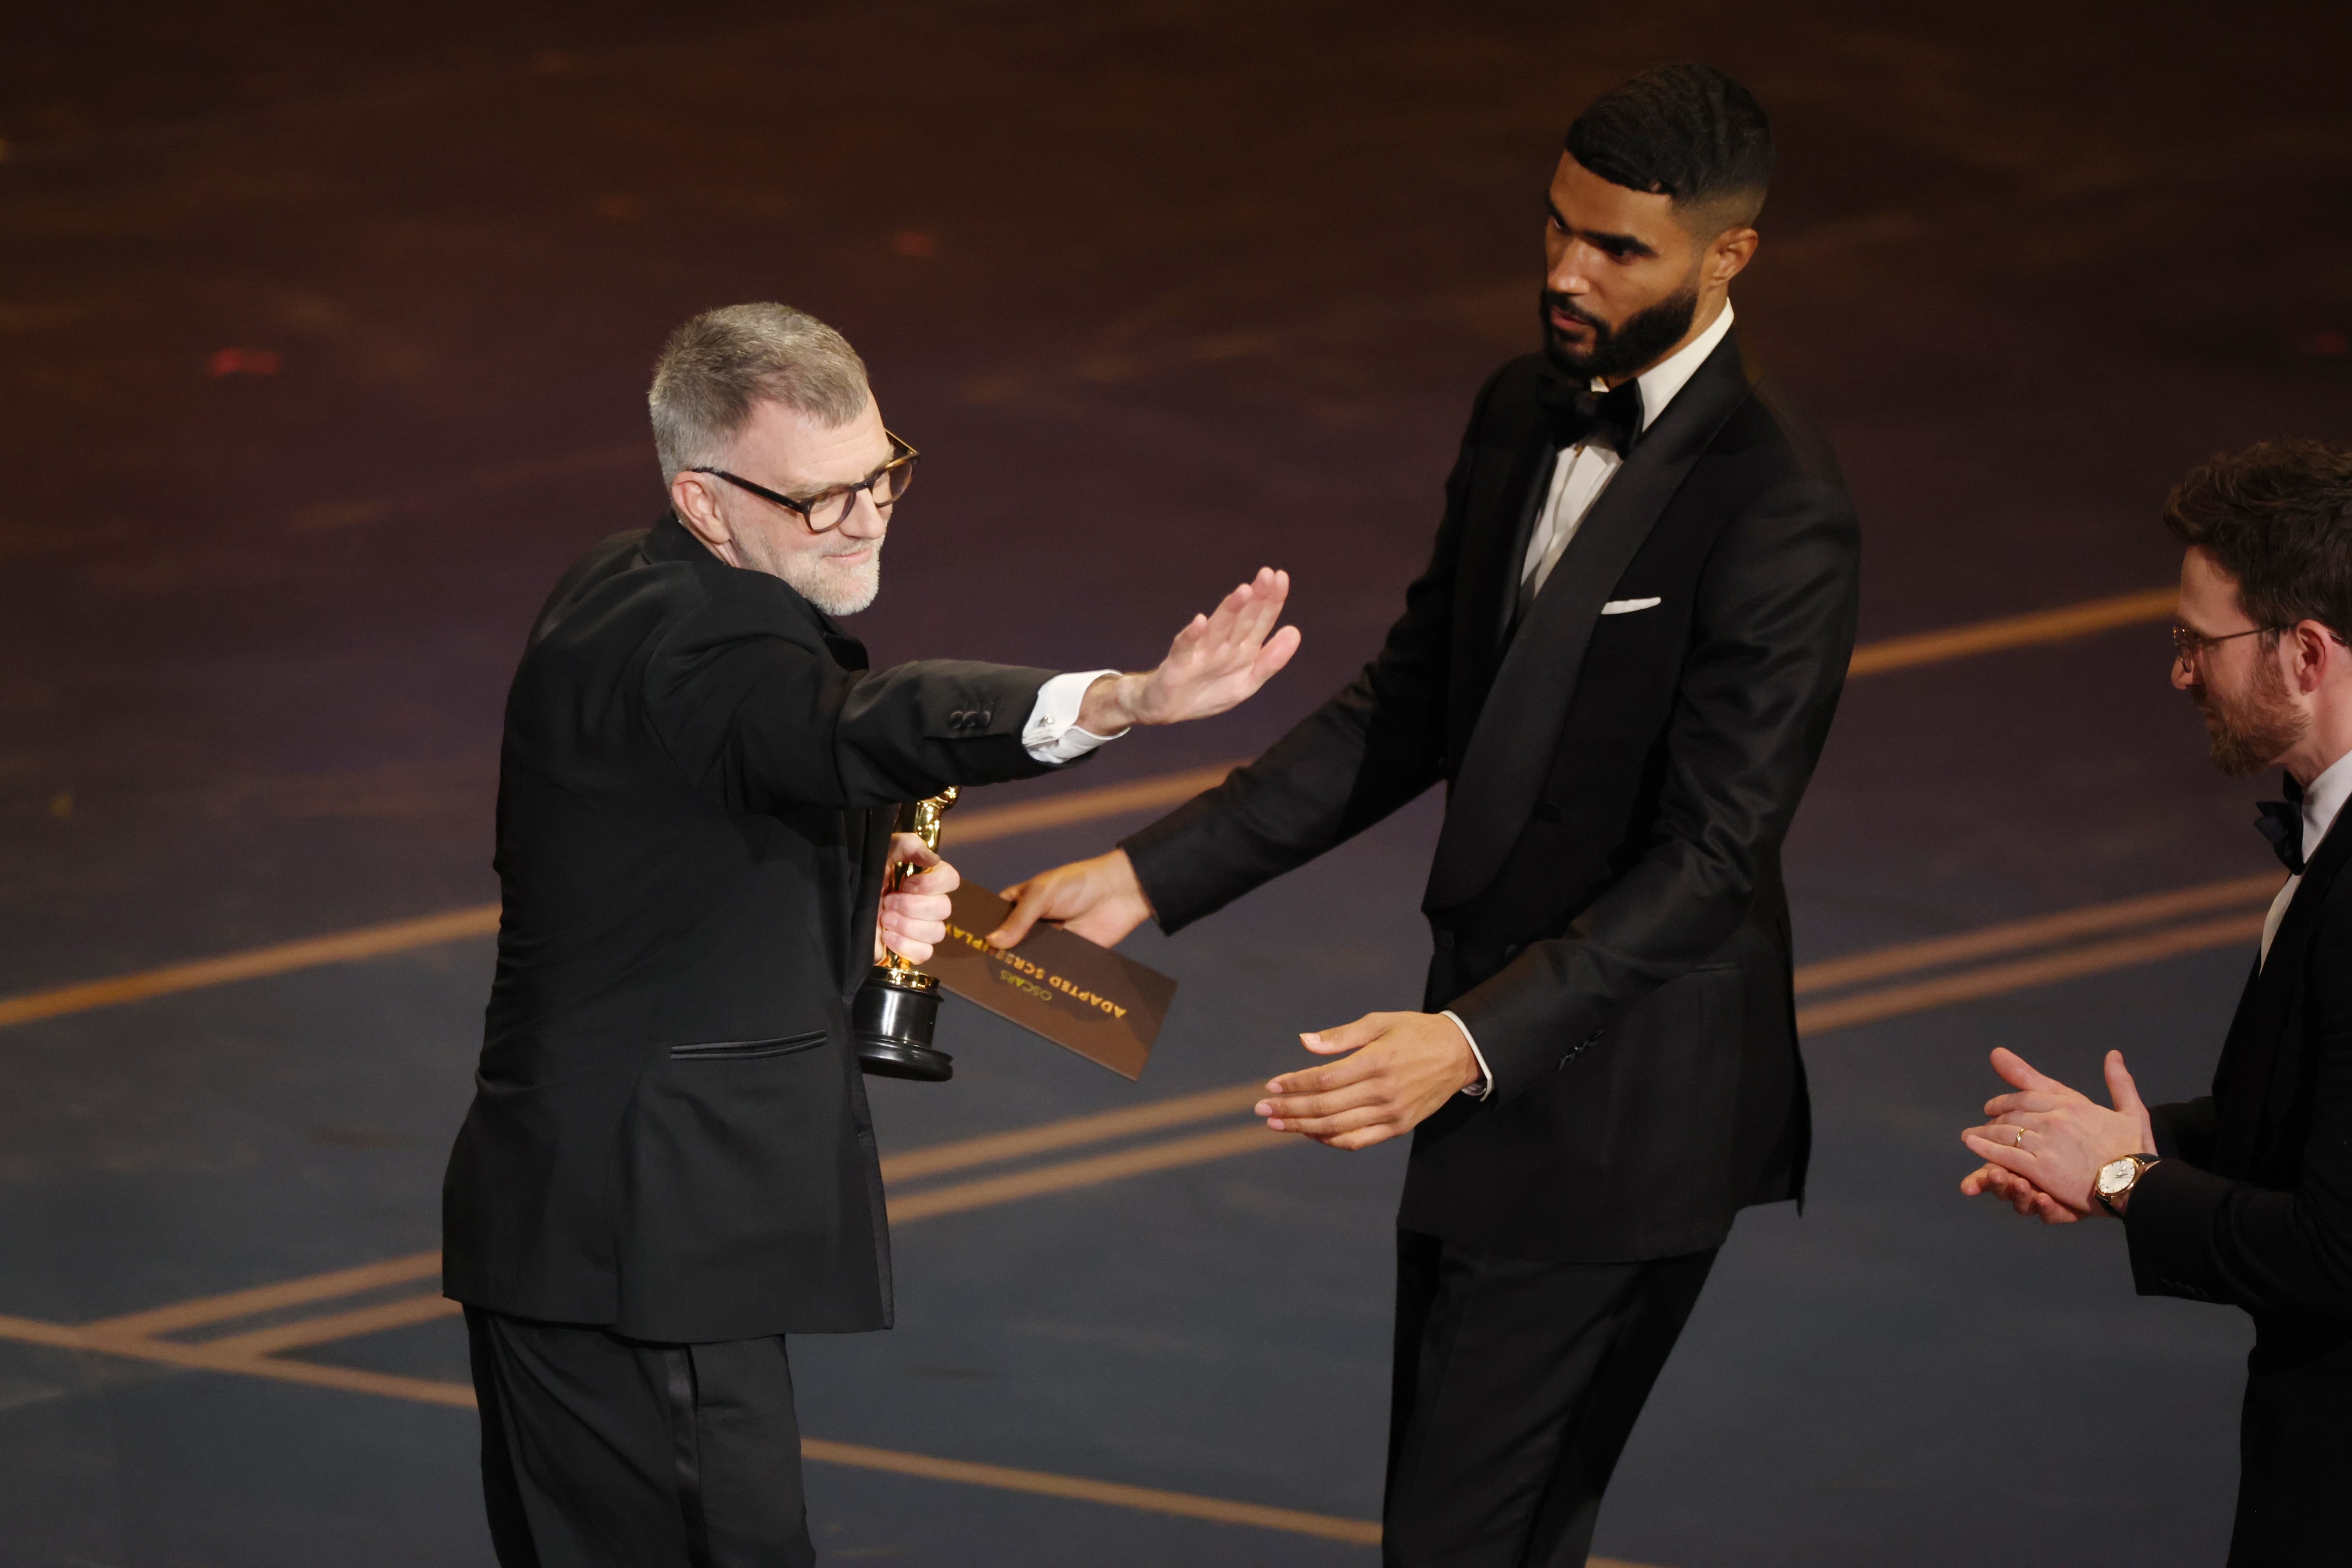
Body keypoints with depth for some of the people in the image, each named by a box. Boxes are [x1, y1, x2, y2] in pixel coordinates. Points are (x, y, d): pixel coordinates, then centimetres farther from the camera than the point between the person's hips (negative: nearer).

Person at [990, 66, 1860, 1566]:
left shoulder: (1777, 511, -21)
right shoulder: (1527, 412, 5)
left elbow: (1708, 861, -24)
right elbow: (1409, 707, 12)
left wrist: (1473, 1042, -34)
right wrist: (1150, 876, 4)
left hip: (1616, 1107, -9)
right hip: (1490, 1055, 9)